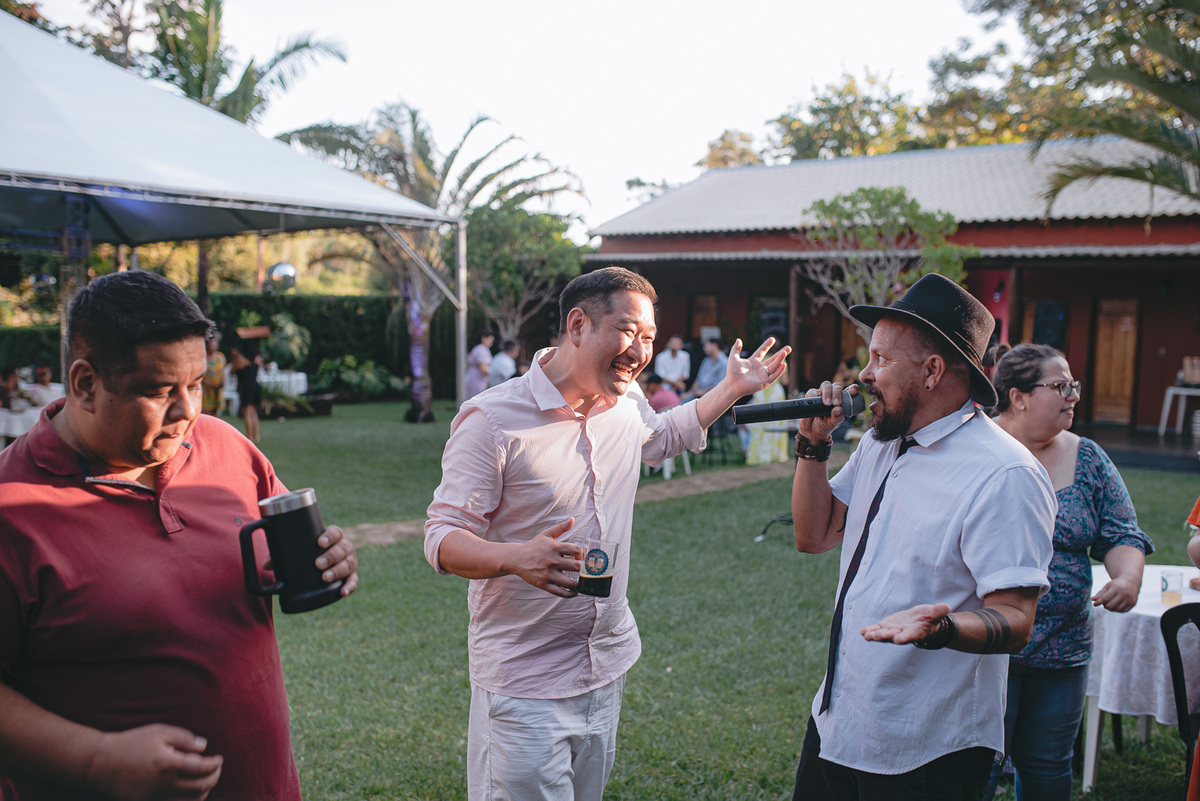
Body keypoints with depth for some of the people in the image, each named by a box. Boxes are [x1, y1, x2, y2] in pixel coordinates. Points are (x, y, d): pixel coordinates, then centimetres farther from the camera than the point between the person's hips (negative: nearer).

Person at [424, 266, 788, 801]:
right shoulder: (491, 420, -18)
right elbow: (443, 539, -17)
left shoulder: (627, 402, 2)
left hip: (608, 666, 7)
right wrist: (517, 557, -35)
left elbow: (660, 438, 28)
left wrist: (733, 388, 24)